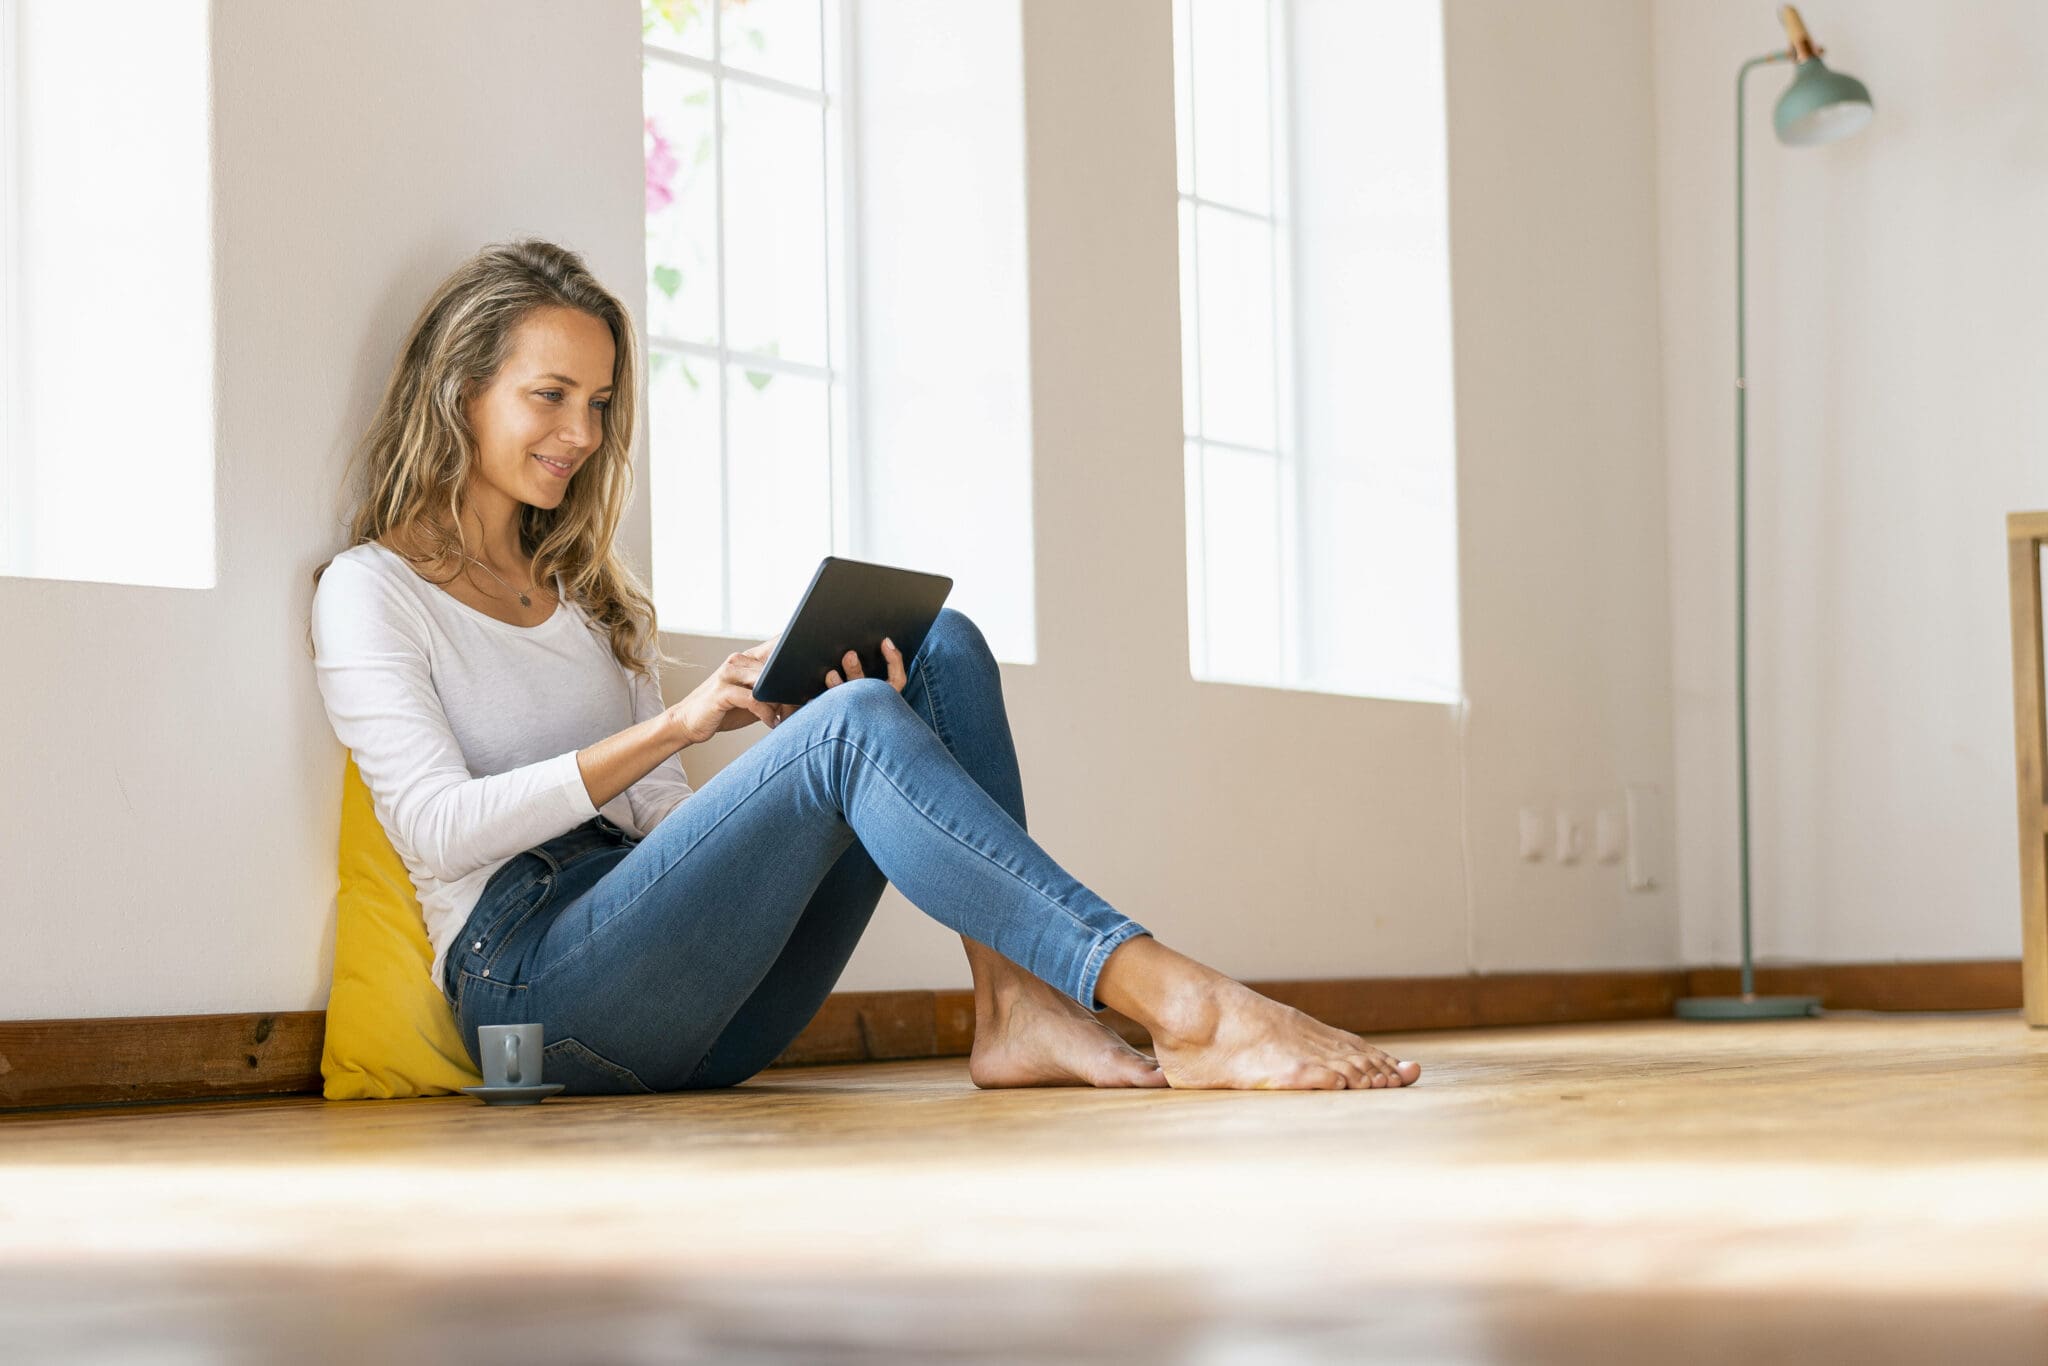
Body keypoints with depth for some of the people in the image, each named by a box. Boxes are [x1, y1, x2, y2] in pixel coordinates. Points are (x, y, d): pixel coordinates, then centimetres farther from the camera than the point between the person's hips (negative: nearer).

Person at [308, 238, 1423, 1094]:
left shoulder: (591, 593, 26)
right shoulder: (370, 590, 6)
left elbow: (662, 818, 17)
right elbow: (440, 826, -8)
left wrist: (783, 737, -3)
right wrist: (673, 725, -13)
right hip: (534, 981, -7)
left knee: (943, 648, -7)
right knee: (853, 725, -29)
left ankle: (1015, 1008, -26)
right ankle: (1187, 1009, -41)